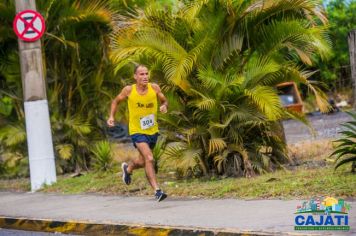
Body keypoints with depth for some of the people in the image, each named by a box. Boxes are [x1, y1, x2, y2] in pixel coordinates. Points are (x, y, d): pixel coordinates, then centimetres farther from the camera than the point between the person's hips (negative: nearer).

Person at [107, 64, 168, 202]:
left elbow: (164, 101, 6)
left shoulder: (154, 88, -8)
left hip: (153, 131, 4)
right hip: (137, 131, -4)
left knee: (142, 162, 20)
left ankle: (128, 168, 54)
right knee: (149, 159, -23)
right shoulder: (129, 90, -11)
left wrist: (164, 106, -17)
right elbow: (116, 101, 6)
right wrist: (112, 116, -7)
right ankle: (157, 191, -22)